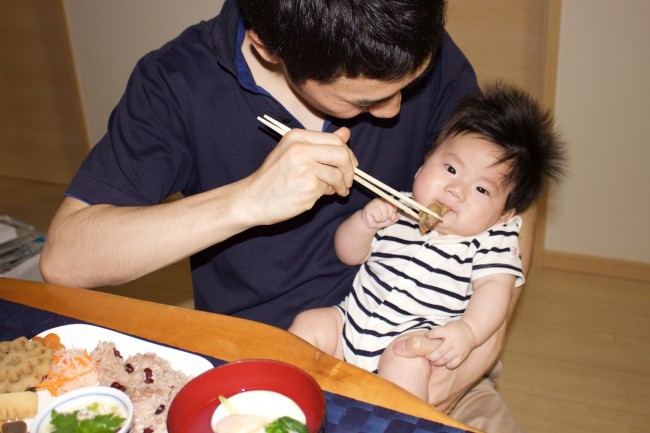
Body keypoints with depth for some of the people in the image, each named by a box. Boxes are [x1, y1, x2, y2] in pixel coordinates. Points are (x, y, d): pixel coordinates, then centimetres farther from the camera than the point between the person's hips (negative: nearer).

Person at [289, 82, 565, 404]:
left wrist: (467, 331, -32)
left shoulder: (492, 239, -3)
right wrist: (365, 221, -9)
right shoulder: (399, 210, 6)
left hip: (419, 339, -4)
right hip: (353, 323, 5)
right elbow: (349, 254, 12)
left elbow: (495, 287, -13)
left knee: (406, 354, -33)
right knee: (308, 324, -8)